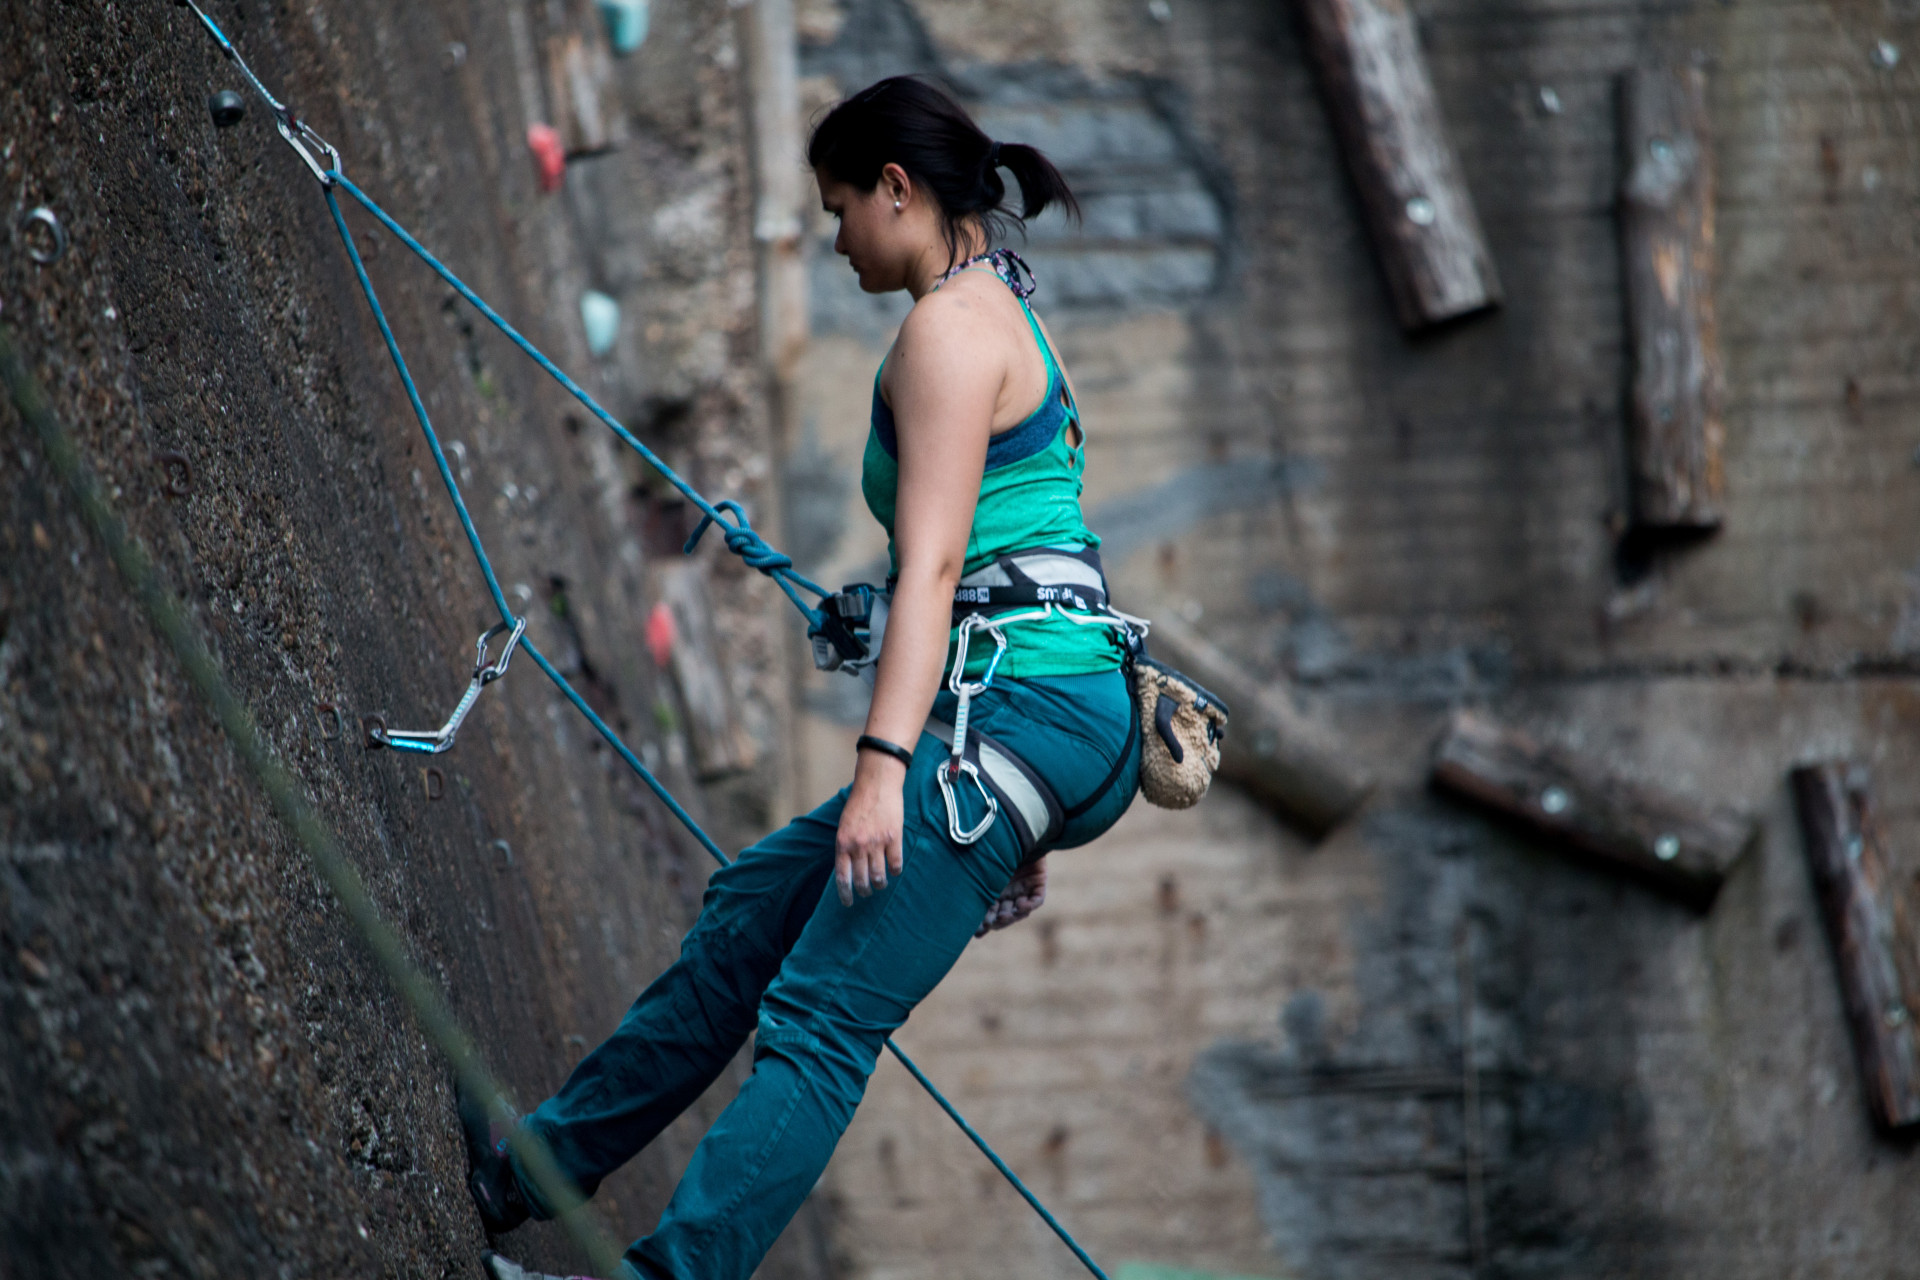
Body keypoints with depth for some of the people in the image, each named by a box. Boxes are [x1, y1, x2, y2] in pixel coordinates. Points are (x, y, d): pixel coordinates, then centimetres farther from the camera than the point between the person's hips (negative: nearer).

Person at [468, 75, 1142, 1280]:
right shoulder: (1008, 321, 24)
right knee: (760, 904, 17)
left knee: (822, 1014, -14)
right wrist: (1017, 820, 26)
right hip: (1068, 714, 10)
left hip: (1020, 704, -10)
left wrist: (885, 765, -24)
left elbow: (935, 564, -17)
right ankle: (547, 1161, 26)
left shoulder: (950, 326, -7)